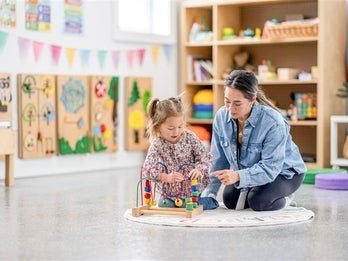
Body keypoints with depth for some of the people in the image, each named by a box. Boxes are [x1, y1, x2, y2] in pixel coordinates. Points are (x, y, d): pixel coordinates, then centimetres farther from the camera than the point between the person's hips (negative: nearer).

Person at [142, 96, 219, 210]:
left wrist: (199, 170, -32)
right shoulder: (157, 145, -12)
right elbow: (146, 170, -21)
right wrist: (166, 177, -37)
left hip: (194, 190, -1)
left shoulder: (190, 137, -10)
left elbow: (205, 157, -9)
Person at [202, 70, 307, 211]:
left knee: (258, 202, -28)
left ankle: (284, 198, 5)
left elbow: (270, 168, -37)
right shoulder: (221, 116, -16)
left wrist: (238, 176, -53)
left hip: (283, 171, -5)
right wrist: (210, 192, -16)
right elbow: (219, 160, -7)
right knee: (230, 200, -16)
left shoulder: (273, 123, -34)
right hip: (247, 172, 5)